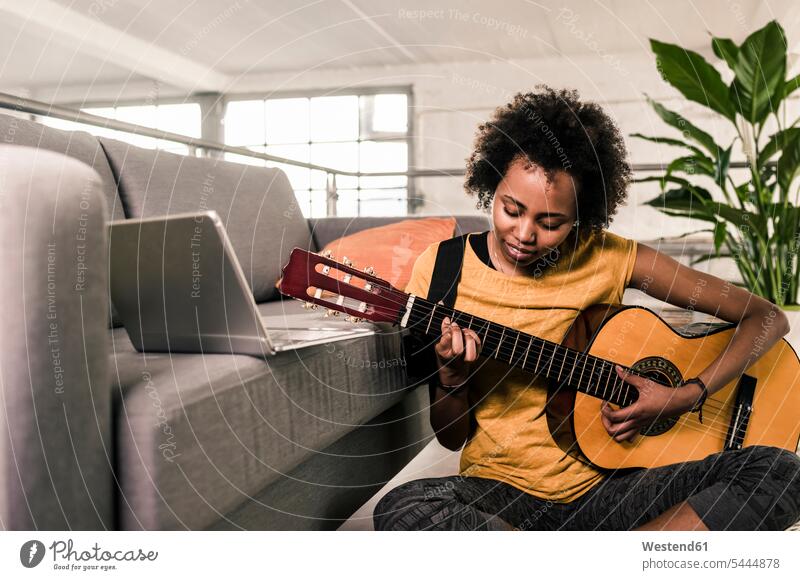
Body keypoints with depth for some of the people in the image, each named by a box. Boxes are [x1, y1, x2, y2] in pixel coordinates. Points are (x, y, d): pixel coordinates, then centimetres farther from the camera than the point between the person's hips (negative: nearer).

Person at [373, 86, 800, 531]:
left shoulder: (609, 259, -4)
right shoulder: (442, 268, -5)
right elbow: (452, 436, 1)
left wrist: (688, 397, -11)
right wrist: (451, 379, -21)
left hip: (600, 490, 1)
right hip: (499, 490, 0)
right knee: (401, 510, -34)